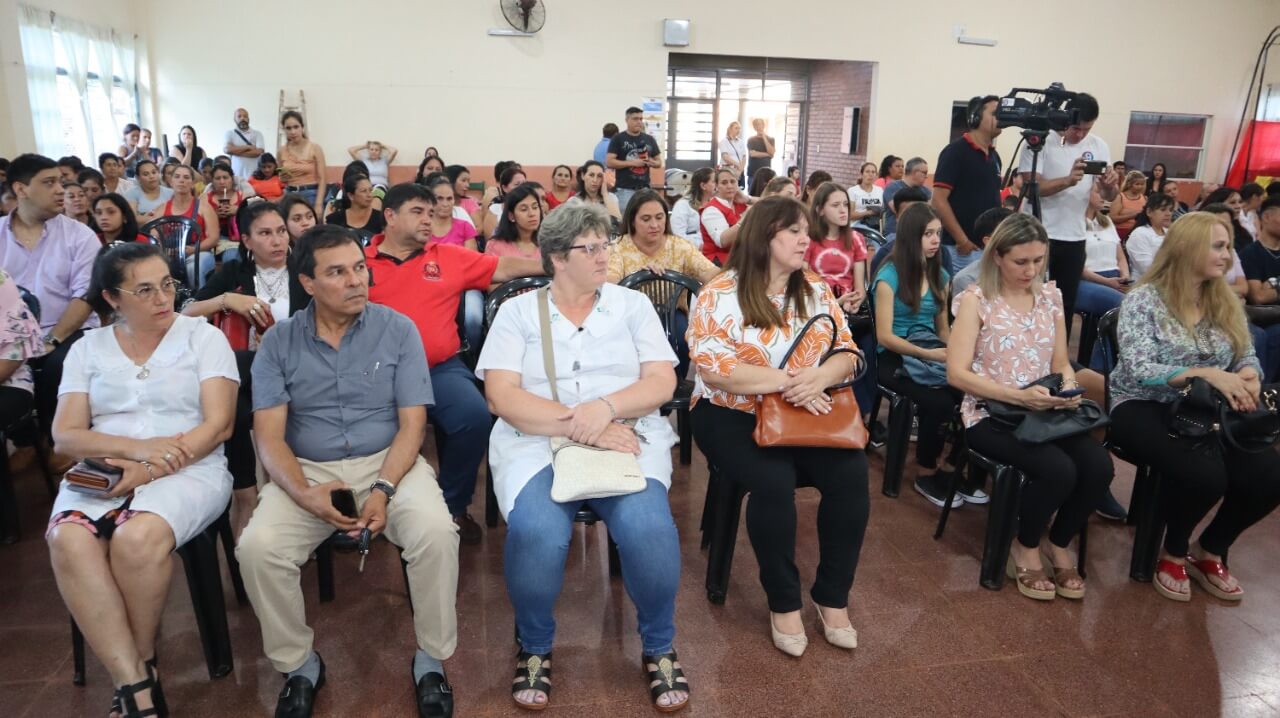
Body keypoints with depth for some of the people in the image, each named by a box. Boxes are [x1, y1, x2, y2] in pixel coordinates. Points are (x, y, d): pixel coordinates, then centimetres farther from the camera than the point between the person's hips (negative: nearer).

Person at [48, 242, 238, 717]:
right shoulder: (87, 349, 14)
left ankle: (136, 666, -8)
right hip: (103, 472, 3)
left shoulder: (204, 337, 6)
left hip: (189, 469, -3)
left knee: (137, 538, -33)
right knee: (69, 542, -29)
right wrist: (137, 448, -14)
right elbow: (65, 435, 5)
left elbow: (219, 424, -4)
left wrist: (152, 469, -15)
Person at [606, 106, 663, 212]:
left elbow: (659, 163, 18)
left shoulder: (649, 139, 12)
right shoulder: (618, 139, -1)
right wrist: (632, 162, -14)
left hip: (644, 189, 4)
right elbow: (609, 162, -8)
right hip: (624, 189, -4)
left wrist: (651, 162, -6)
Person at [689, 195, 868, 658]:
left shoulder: (815, 289, 8)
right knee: (774, 480, -31)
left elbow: (847, 352, 4)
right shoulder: (721, 294, -9)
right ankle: (783, 602, -7)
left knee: (851, 473, -21)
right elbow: (712, 366, -19)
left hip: (806, 416, 5)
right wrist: (787, 381, -23)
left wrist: (820, 377, -19)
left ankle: (833, 597, -1)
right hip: (733, 416, -4)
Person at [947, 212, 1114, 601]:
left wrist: (1069, 388, -8)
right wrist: (1018, 396, -23)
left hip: (1046, 412, 5)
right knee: (1058, 469, -29)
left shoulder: (1050, 297, 11)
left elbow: (1061, 363, 15)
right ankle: (1025, 547, 2)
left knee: (1099, 465, -21)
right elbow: (957, 373, -13)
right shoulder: (975, 299, -6)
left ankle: (1060, 543, 8)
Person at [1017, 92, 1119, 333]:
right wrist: (1068, 180, -31)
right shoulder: (1042, 140, -8)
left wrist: (1109, 185, -16)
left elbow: (1109, 197, 7)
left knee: (1067, 304, 11)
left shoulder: (1099, 147, 6)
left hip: (1075, 237, 5)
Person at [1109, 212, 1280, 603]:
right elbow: (1139, 371, -19)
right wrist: (1206, 374, -30)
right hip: (1144, 407, -6)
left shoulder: (1226, 303, 9)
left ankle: (1210, 550, 12)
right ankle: (1174, 552, 2)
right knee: (1205, 475, -32)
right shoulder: (1144, 300, -10)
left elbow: (1248, 357, 10)